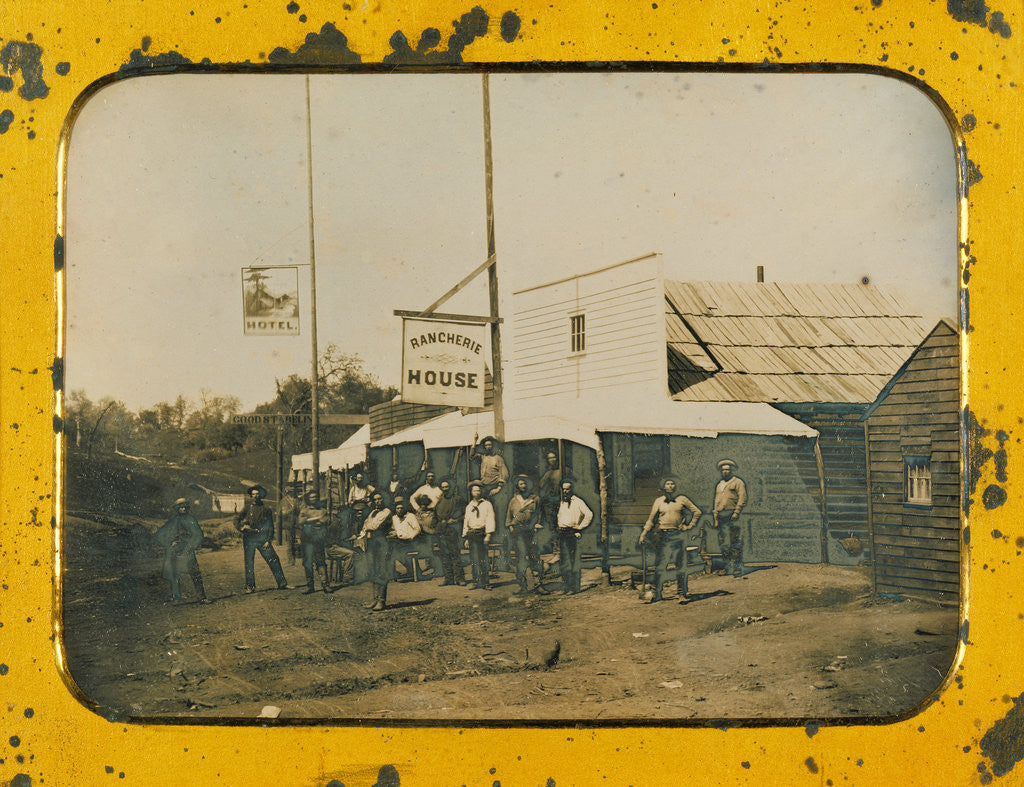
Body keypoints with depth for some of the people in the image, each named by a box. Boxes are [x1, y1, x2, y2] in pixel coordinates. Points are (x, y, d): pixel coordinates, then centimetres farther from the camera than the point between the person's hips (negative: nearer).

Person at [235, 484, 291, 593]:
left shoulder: (266, 509, 7)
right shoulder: (247, 508, 8)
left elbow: (270, 526, 6)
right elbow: (236, 521, 9)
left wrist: (268, 540, -2)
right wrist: (244, 527, -10)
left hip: (263, 539, 0)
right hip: (249, 540, 0)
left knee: (274, 561, -3)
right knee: (249, 563, 2)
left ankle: (282, 583, 2)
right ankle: (250, 587, 12)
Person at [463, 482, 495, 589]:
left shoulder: (487, 504, 6)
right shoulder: (469, 506, 18)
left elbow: (490, 520, -1)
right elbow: (466, 522, 20)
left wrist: (488, 535, -11)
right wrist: (466, 538, 13)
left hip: (483, 535, -3)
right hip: (472, 536, 3)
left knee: (484, 559, -8)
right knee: (475, 561, -3)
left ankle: (486, 583, -2)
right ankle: (479, 584, -1)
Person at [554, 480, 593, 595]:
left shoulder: (577, 501, -5)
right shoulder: (561, 502, 16)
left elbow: (589, 514, -13)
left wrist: (580, 526, -11)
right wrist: (557, 527, 15)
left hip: (573, 534, -7)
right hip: (562, 534, 7)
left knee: (574, 560, -5)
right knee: (563, 561, 8)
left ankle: (574, 587, -3)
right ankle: (565, 586, 14)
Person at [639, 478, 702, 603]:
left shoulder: (682, 499, 6)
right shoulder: (658, 501, 8)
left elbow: (697, 512, 12)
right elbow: (651, 519, 11)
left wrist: (690, 526, 4)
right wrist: (643, 535, 4)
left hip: (679, 535, 0)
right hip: (663, 535, 0)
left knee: (681, 565, 1)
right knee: (660, 565, -4)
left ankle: (682, 592, 8)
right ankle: (657, 593, 1)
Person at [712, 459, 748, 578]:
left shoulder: (737, 482, 3)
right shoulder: (719, 485, 23)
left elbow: (742, 498, -6)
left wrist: (736, 512, -17)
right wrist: (715, 517, 15)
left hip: (732, 515, -6)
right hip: (721, 517, 6)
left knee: (735, 544, -9)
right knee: (724, 545, 5)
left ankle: (738, 572, -11)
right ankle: (728, 571, 8)